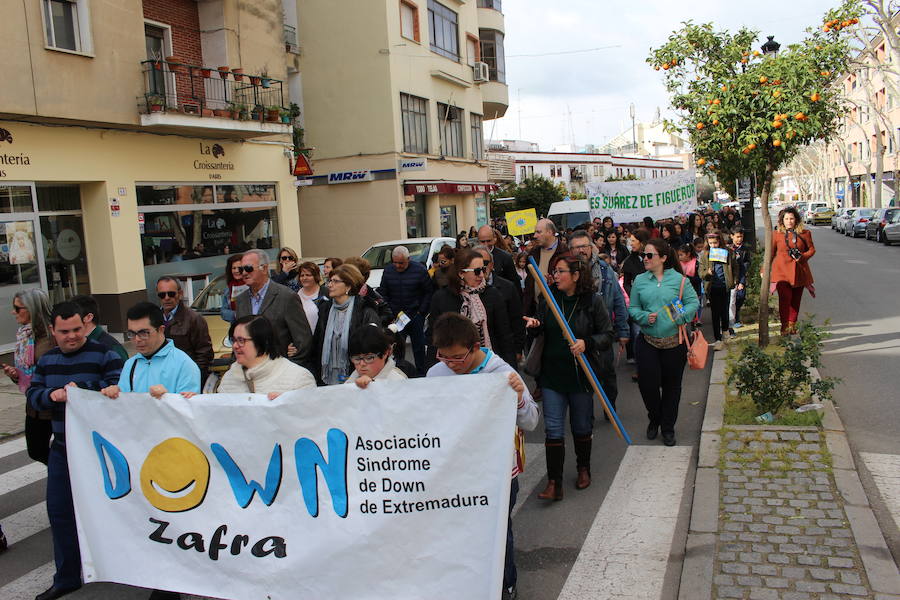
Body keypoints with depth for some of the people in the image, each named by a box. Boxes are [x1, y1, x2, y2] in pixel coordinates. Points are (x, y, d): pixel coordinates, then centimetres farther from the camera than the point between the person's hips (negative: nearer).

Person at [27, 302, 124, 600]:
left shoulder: (104, 354, -11)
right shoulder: (47, 360, 9)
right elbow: (32, 394, 5)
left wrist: (82, 387, -26)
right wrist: (51, 394, -15)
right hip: (62, 447, 6)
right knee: (59, 510, 11)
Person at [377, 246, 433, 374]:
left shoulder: (420, 270, -6)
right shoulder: (388, 271, 4)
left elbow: (428, 292, -2)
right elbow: (383, 294, 8)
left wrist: (421, 312, -5)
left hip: (416, 315, -2)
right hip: (395, 316, 2)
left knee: (419, 345, 5)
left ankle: (421, 373, 15)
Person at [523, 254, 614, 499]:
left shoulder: (593, 301, -6)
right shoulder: (548, 299, 2)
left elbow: (608, 335, -4)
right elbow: (542, 333, 12)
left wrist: (586, 343, -21)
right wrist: (533, 326, -10)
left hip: (581, 374, -2)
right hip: (552, 374, 2)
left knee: (582, 426, 15)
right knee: (553, 429, -3)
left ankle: (583, 469, 38)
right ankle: (554, 483, 1)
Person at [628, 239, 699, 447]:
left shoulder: (678, 279, -3)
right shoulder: (639, 280, 3)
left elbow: (693, 302, -3)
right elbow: (633, 308, 6)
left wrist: (680, 317, -19)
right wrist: (645, 317, -14)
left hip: (674, 341, -1)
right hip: (647, 342, 1)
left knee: (672, 385, 10)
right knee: (647, 383, -4)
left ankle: (668, 427, 27)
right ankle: (654, 419, 26)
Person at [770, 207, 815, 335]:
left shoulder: (805, 233, 5)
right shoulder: (777, 234, 3)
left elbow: (811, 249, 12)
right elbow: (770, 253, 9)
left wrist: (802, 257, -8)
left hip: (799, 271, 2)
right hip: (782, 271, -2)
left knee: (796, 299, 7)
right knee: (784, 298, -13)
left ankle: (792, 324, 21)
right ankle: (785, 325, -2)